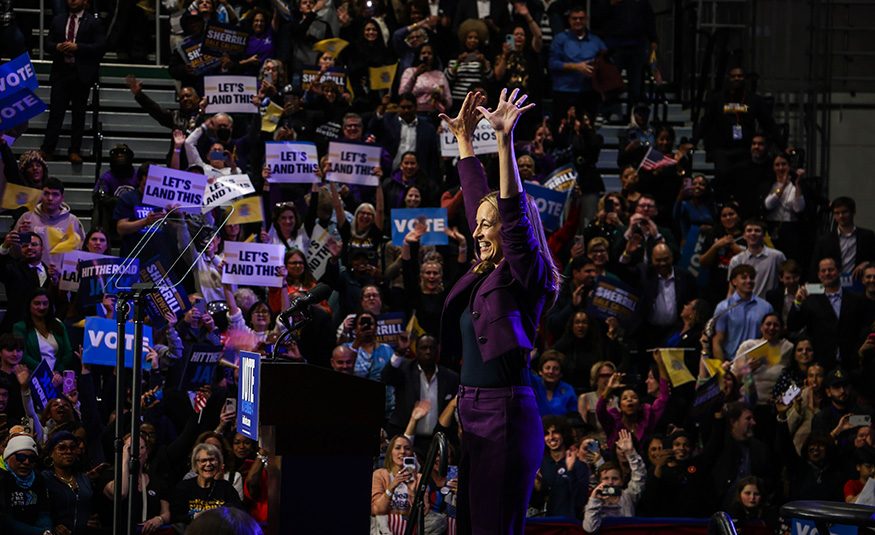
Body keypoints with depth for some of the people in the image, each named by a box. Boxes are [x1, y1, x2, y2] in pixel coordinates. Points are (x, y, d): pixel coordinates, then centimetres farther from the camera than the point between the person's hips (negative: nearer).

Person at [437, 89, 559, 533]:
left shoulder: (527, 275, -6)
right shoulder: (486, 273, 16)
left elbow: (514, 214, -19)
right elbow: (476, 200, 26)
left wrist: (505, 140, -25)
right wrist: (464, 140, 31)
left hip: (507, 416, -9)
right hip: (474, 414, 9)